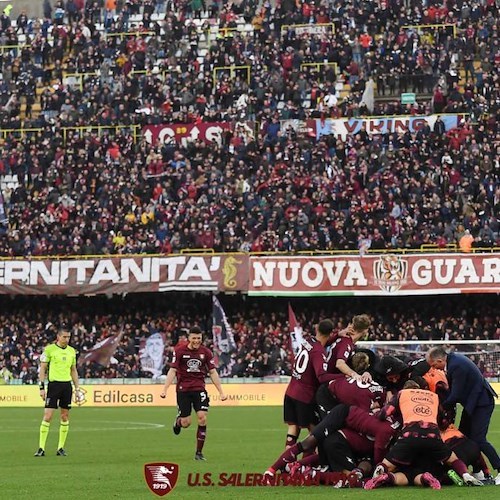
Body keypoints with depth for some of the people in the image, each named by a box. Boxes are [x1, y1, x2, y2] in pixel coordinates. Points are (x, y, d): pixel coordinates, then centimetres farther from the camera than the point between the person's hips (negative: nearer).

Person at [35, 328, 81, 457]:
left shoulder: (72, 351, 11)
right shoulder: (49, 349, -4)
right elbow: (42, 368, -2)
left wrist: (77, 388, 13)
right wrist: (42, 387, -9)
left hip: (67, 385, 5)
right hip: (54, 384, -5)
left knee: (65, 416, 5)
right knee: (48, 416, -9)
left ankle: (61, 448, 11)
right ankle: (41, 448, -6)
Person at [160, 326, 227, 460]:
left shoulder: (206, 352, 1)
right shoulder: (179, 350, -5)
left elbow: (213, 372, 6)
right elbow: (172, 370, -5)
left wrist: (221, 392, 3)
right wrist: (165, 390, -13)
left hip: (199, 388, 2)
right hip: (183, 389, -2)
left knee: (202, 417, -13)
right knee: (186, 423, -3)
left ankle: (199, 452, -2)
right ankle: (178, 421, 38)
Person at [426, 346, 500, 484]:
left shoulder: (457, 366, -26)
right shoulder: (453, 358, 3)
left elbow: (455, 396, -24)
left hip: (482, 403, -10)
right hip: (471, 402, 10)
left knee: (478, 439, -12)